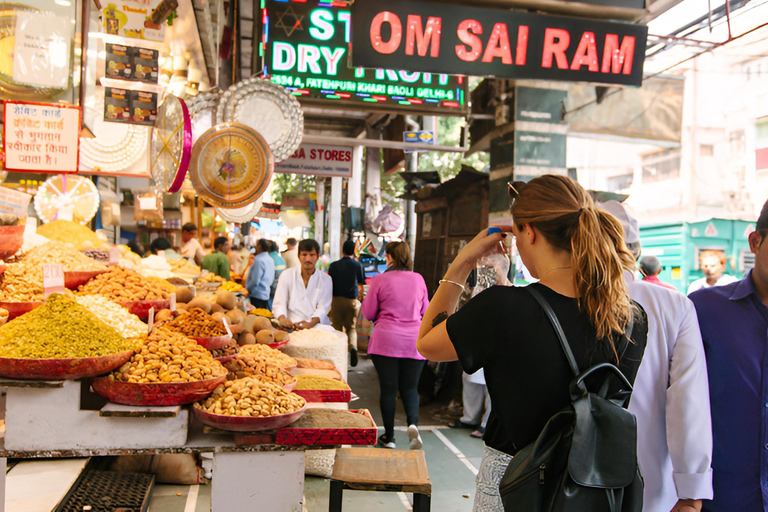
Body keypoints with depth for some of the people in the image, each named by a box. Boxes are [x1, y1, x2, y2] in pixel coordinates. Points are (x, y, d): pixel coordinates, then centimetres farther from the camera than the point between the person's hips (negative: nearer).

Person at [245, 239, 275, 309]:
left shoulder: (259, 260, -17)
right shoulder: (270, 260, 8)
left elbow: (255, 281, -18)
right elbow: (272, 279, 17)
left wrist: (246, 289, -4)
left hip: (257, 295, -9)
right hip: (266, 294, 9)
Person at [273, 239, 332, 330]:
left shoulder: (326, 280, 9)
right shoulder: (286, 275, 10)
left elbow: (323, 308, -1)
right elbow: (279, 303, 3)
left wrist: (311, 323, -22)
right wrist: (282, 318, -21)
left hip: (317, 326, 0)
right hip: (292, 325, 0)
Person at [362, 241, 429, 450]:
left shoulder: (381, 280, -6)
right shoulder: (418, 279, 2)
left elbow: (368, 313, 1)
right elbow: (425, 310, 13)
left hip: (386, 341, -2)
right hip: (414, 341, 2)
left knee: (388, 388, 7)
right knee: (410, 387, 11)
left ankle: (389, 436, 14)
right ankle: (413, 423, -13)